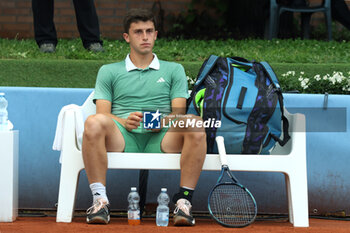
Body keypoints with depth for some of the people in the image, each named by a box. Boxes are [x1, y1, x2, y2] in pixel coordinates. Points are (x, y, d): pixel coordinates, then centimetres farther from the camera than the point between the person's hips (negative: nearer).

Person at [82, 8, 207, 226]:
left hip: (161, 139, 0)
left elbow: (179, 112, 12)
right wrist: (124, 122, -14)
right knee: (94, 123, -35)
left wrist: (164, 121, -13)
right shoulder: (109, 71, 22)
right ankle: (100, 201, -33)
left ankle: (184, 200, -32)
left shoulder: (174, 70, 24)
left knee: (194, 124, -33)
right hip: (122, 138, 0)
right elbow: (103, 112, 9)